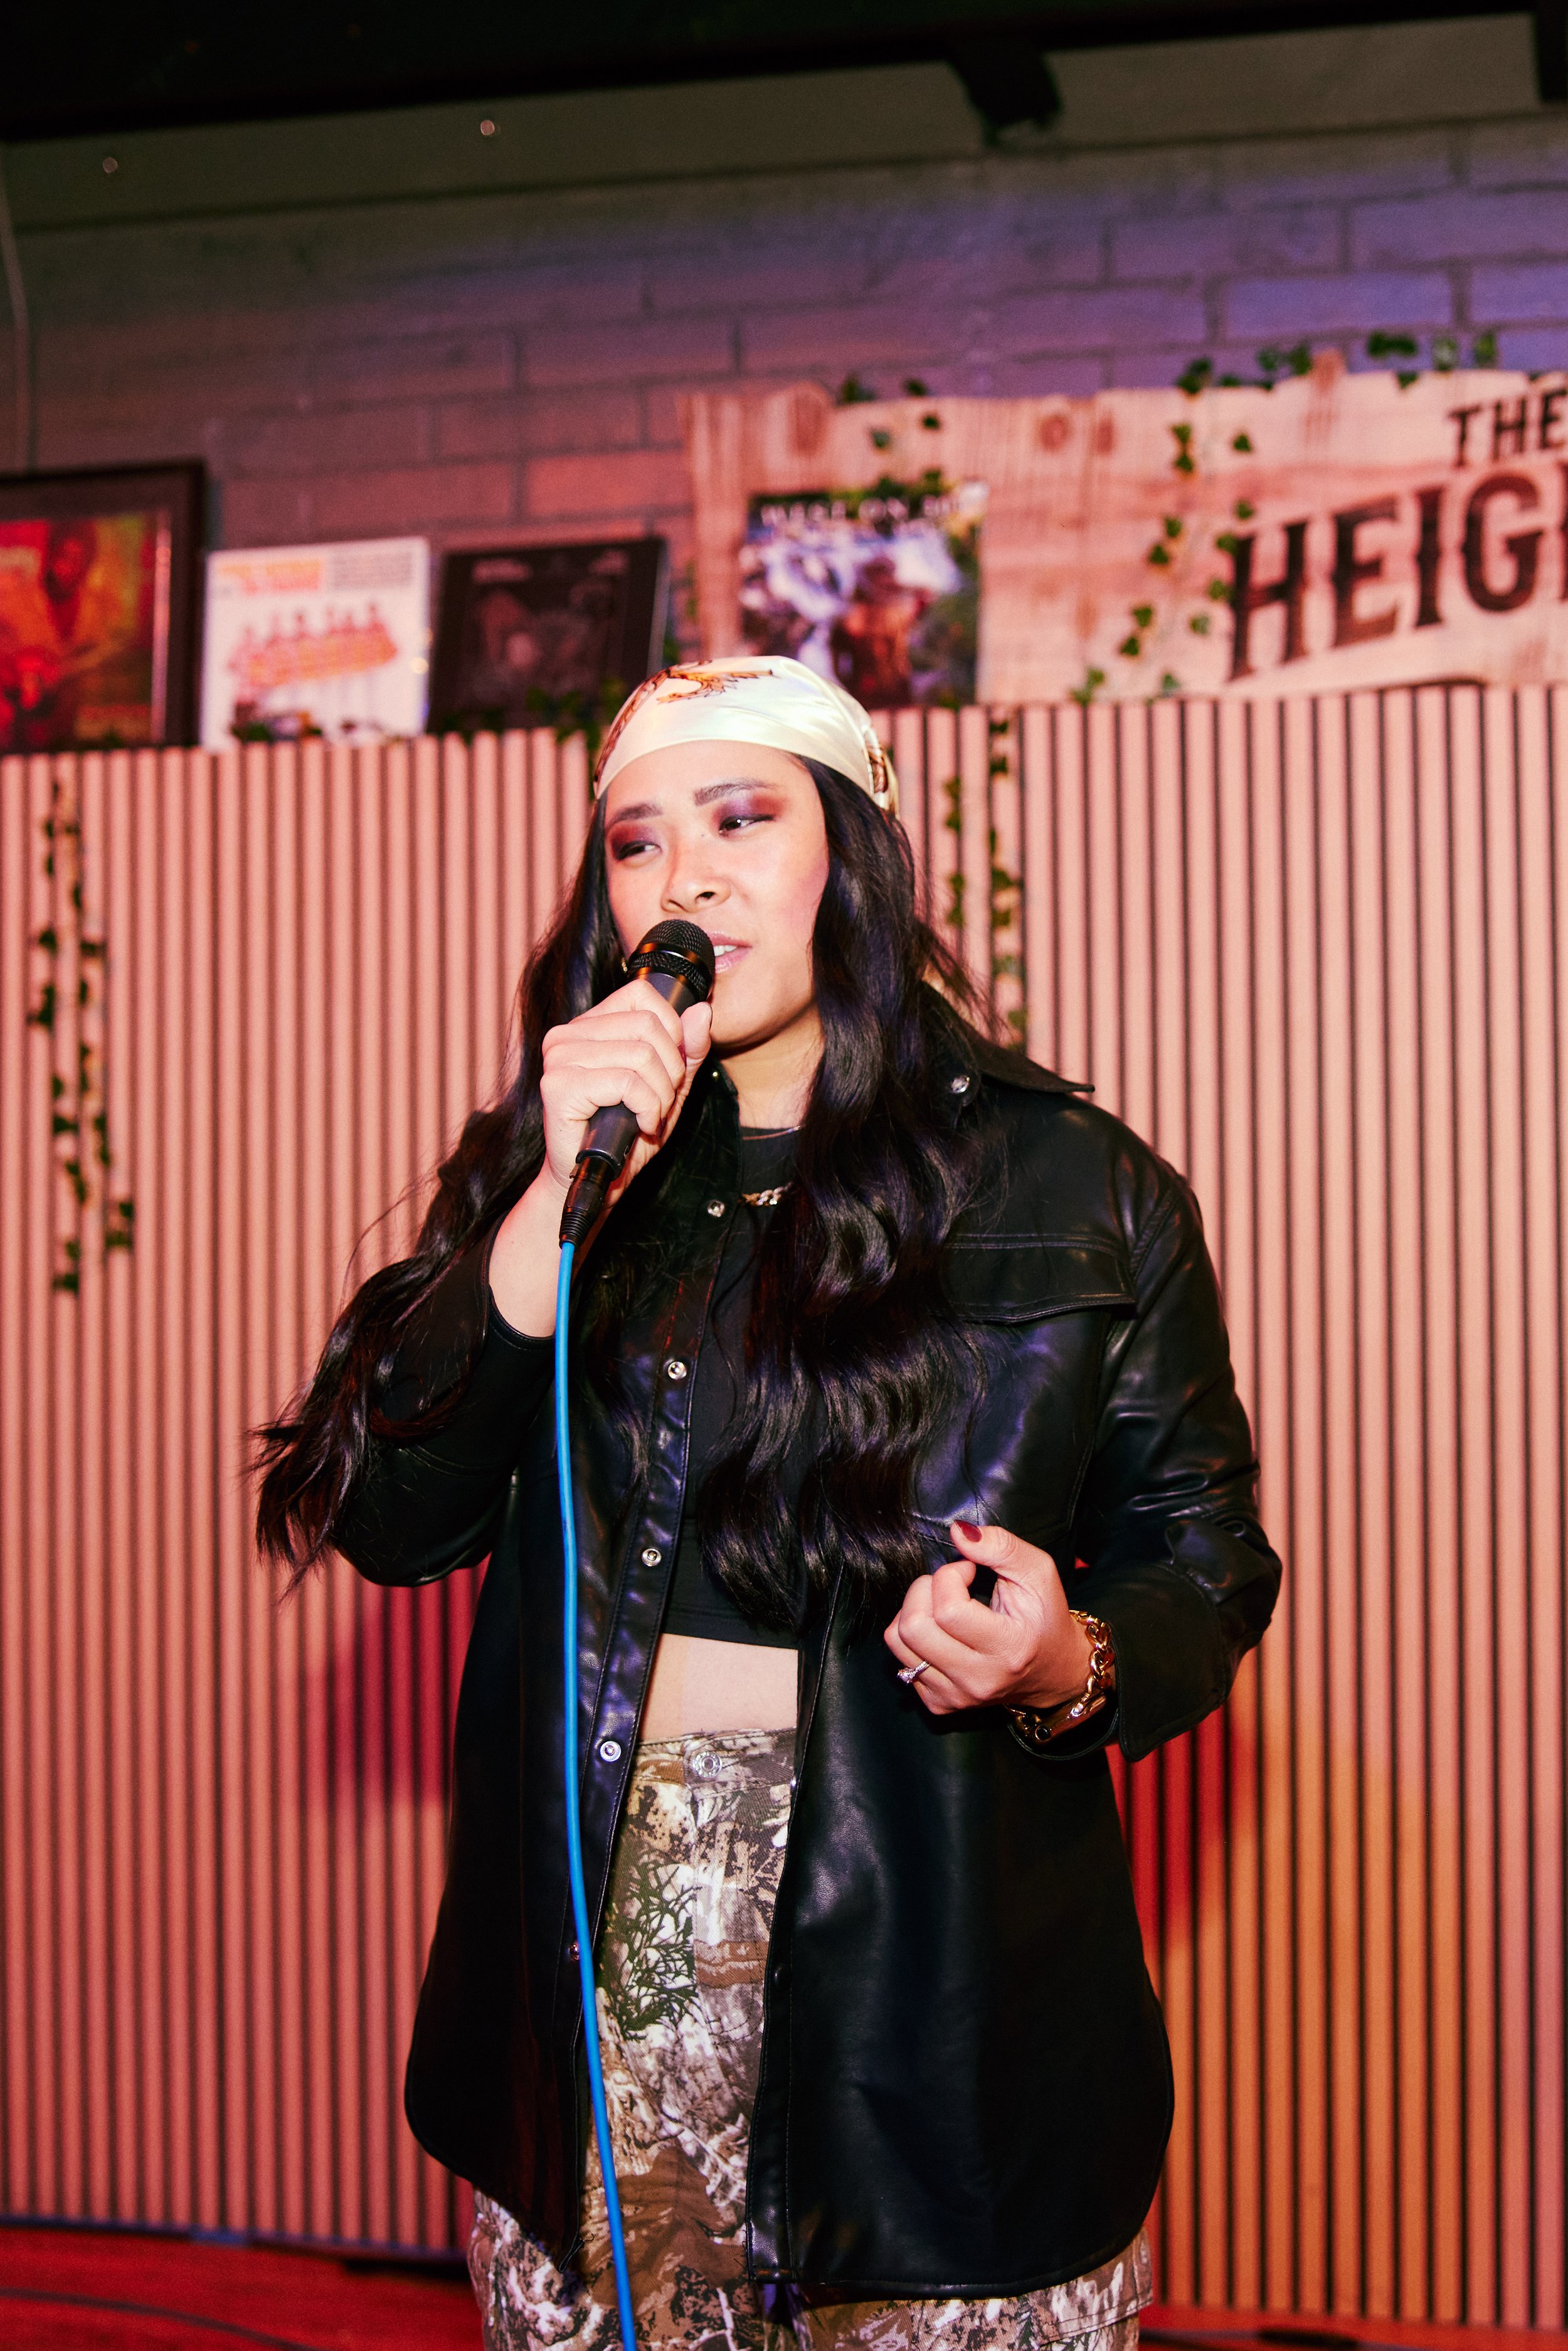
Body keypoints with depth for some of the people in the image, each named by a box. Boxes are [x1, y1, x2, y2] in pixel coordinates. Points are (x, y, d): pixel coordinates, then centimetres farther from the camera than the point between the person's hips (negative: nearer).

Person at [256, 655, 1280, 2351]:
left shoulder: (1080, 1191, 2)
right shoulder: (541, 1173, 7)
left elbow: (1203, 1557, 7)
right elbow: (391, 1521, -5)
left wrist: (1072, 1669, -15)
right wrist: (564, 1197, -15)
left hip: (938, 1986, -1)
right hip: (588, 1979, 2)